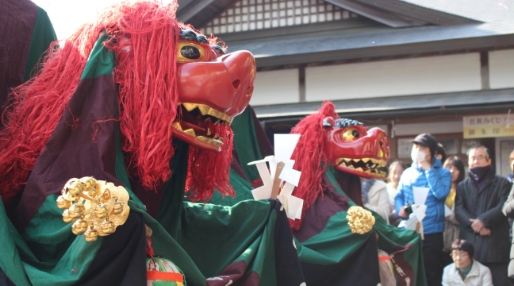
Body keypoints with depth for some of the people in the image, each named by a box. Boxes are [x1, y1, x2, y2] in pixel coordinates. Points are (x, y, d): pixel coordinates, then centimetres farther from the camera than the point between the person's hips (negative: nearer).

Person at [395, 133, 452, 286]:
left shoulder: (442, 173, -1)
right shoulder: (407, 173, 10)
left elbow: (441, 193, -18)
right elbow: (398, 196, 12)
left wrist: (428, 170, -13)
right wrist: (400, 209, -9)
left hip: (431, 231, -4)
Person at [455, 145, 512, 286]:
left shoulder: (502, 183, 11)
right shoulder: (462, 186, 18)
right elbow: (459, 210, 3)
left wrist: (483, 220, -16)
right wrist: (475, 225, -14)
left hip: (495, 244, -2)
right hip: (469, 244, 3)